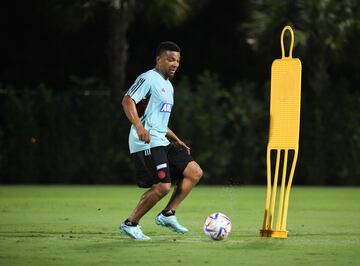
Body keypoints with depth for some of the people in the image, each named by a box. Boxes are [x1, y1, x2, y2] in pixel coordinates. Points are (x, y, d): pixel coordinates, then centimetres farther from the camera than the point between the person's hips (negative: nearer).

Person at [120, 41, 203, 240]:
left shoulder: (168, 86, 23)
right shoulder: (148, 78, -7)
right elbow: (128, 101, -21)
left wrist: (176, 141, 27)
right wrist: (139, 127, -35)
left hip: (161, 142, 10)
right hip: (147, 143, -10)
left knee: (195, 172, 2)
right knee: (163, 186, -17)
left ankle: (167, 215, 4)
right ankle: (130, 224, -4)